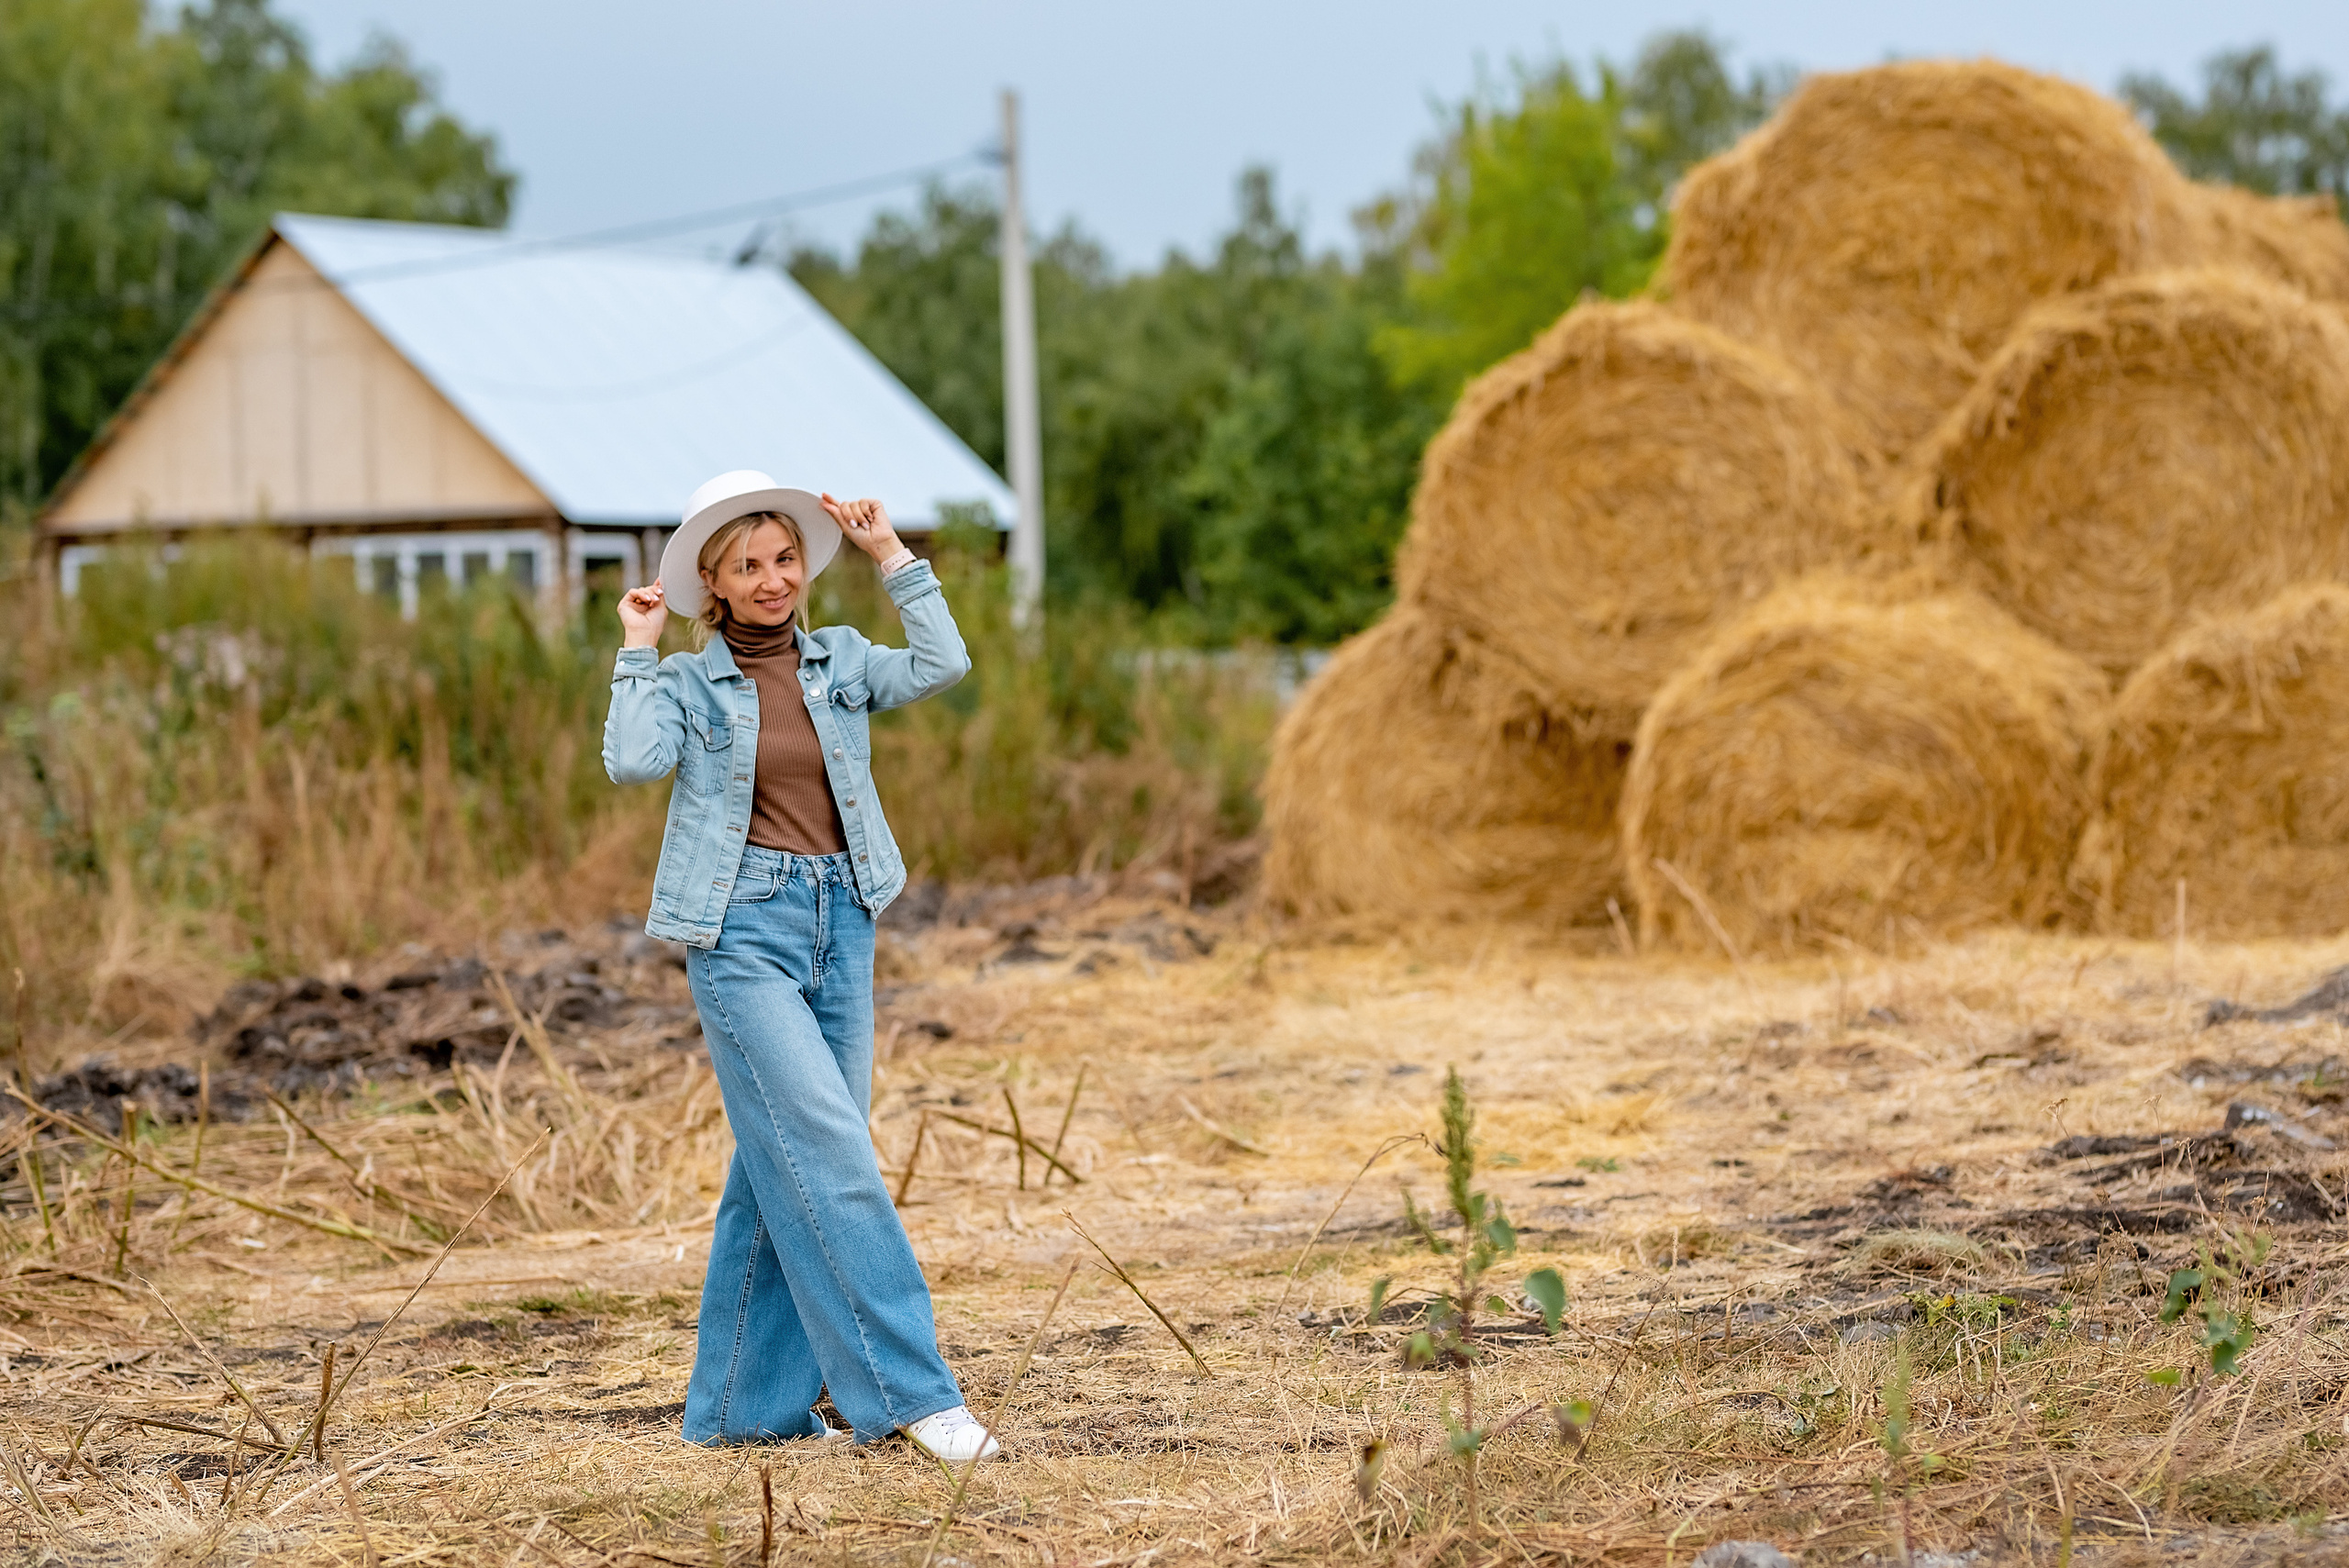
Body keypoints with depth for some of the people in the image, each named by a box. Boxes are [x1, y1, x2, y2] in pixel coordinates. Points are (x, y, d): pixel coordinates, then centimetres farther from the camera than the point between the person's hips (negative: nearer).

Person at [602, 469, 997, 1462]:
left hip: (841, 926, 5)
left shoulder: (841, 661, 12)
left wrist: (889, 552, -2)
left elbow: (942, 666, -5)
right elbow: (635, 761, -16)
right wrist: (637, 649, -6)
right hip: (741, 931, -5)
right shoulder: (689, 682, 3)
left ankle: (742, 1407, 16)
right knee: (830, 1155, -14)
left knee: (783, 1167, 8)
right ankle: (908, 1389, -15)